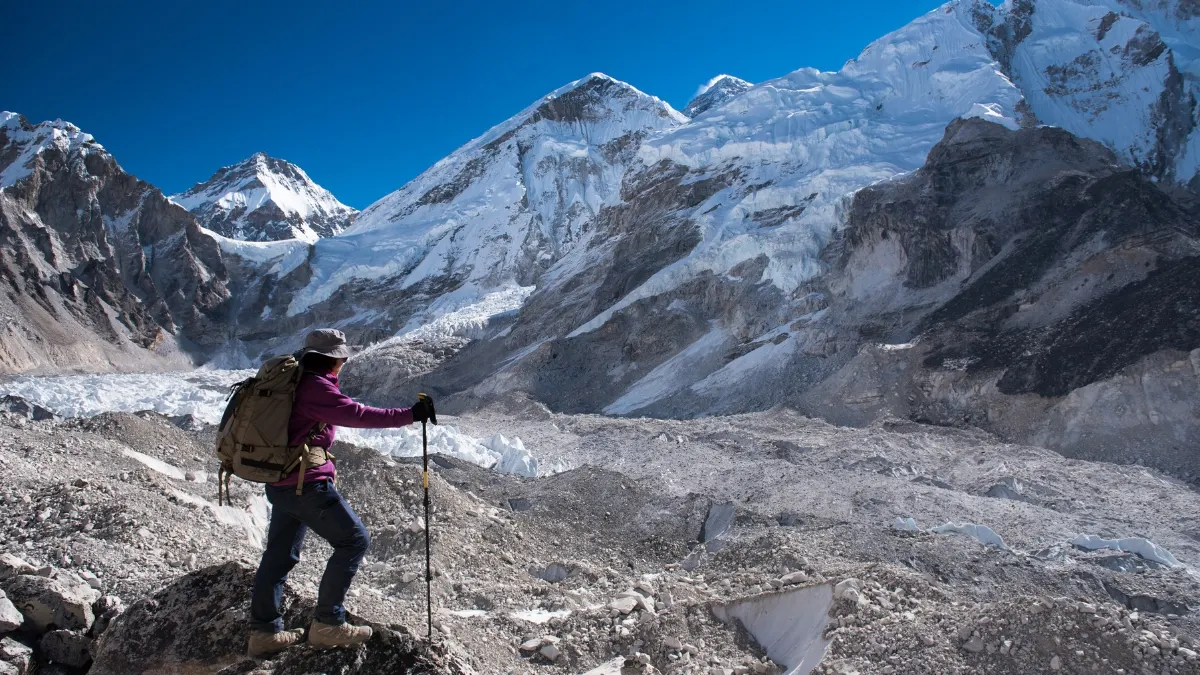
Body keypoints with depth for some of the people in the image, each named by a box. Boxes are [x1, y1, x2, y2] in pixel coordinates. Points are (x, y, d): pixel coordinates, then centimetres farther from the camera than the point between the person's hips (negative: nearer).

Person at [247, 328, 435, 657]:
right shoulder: (316, 387, -16)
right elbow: (358, 414, -25)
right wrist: (410, 415, -26)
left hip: (280, 482, 10)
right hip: (307, 484, -10)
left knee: (279, 554, 16)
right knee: (354, 540, -1)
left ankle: (264, 632, 22)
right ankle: (327, 624, 1)